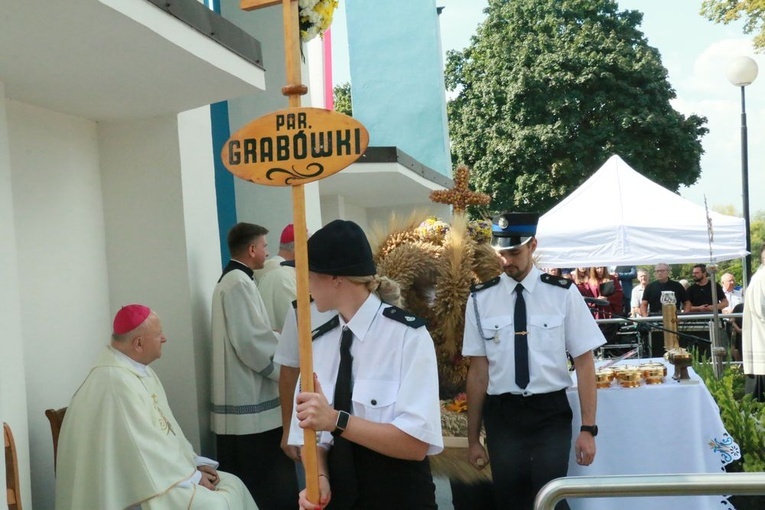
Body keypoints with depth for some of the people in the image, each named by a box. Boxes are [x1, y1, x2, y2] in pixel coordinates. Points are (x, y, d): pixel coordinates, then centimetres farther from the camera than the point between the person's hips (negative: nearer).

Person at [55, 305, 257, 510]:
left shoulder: (140, 369, 8)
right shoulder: (117, 382, -24)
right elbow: (143, 450, -23)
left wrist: (195, 463, 3)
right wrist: (191, 476, -13)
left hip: (153, 472, 10)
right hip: (130, 489, -10)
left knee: (233, 486, 4)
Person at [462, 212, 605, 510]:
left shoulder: (563, 294, -5)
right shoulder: (480, 299, -1)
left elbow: (584, 363, -3)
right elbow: (478, 371, 1)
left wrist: (588, 428, -8)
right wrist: (473, 438, 5)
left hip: (551, 412, -1)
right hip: (501, 415, 2)